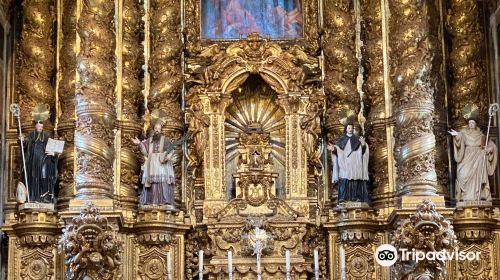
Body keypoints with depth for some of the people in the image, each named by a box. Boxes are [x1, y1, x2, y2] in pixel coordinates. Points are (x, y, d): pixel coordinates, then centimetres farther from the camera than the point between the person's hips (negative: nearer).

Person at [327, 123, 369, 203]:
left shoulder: (357, 139, 13)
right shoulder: (341, 139, 11)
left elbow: (363, 151, 5)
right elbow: (337, 149, 3)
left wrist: (363, 145, -17)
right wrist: (333, 149, -21)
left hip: (355, 163, 1)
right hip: (345, 163, -1)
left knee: (355, 181, -5)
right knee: (344, 180, -10)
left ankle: (356, 197, -6)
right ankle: (342, 198, -14)